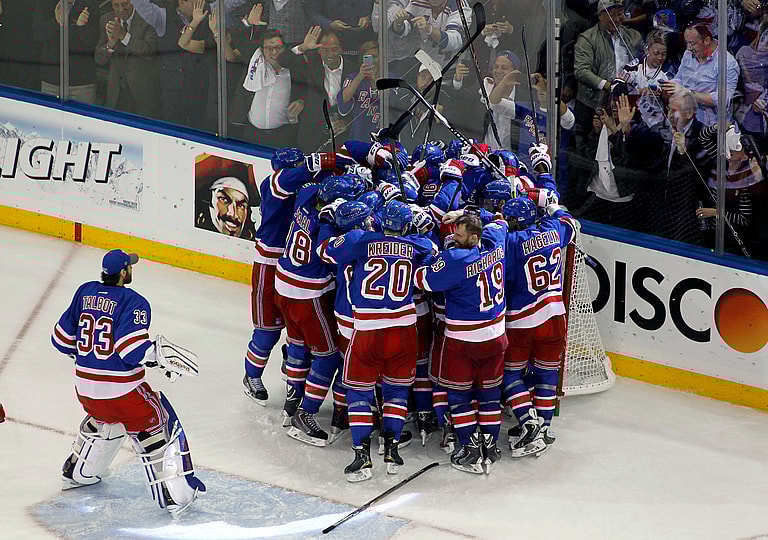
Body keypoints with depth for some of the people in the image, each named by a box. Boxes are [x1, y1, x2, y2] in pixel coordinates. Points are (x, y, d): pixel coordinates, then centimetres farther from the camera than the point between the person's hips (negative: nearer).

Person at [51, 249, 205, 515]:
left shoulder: (85, 292, 4)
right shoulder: (133, 302, -15)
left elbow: (62, 338, 10)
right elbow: (133, 350, -25)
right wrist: (163, 356, -15)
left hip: (85, 388, 7)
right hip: (122, 390, -7)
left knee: (103, 419, 35)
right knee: (155, 433, 7)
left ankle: (76, 473, 46)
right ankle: (175, 496, 5)